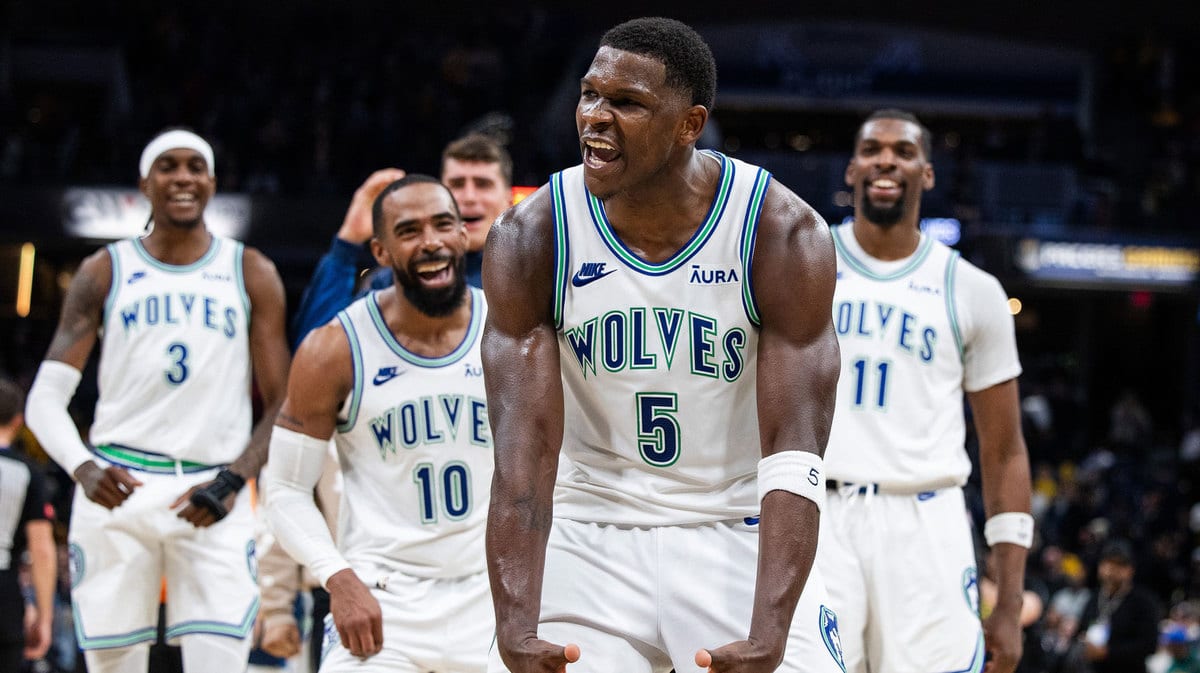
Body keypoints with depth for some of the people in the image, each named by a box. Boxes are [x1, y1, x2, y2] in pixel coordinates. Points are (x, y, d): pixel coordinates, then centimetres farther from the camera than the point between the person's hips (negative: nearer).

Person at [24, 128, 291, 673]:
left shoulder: (252, 275, 10)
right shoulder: (105, 273, 9)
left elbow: (281, 407, 8)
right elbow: (46, 397, 3)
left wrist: (233, 480, -9)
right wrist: (83, 468, -17)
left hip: (212, 500, 0)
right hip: (117, 487, 0)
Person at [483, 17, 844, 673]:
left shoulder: (784, 234, -16)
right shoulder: (530, 237, -12)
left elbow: (793, 452, -21)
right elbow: (523, 450, -17)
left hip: (738, 537, -1)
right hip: (591, 537, 1)